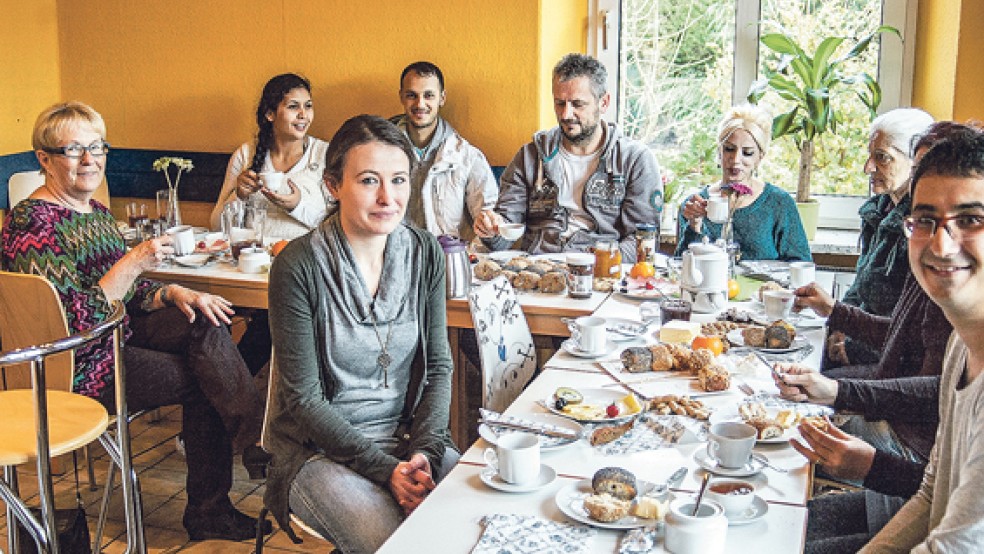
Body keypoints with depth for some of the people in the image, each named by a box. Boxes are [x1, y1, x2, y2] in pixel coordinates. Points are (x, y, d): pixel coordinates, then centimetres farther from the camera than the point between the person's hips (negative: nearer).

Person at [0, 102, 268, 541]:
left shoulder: (95, 211, 10)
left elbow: (127, 291, 16)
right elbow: (74, 324, -25)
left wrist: (174, 293, -5)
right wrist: (132, 262, -27)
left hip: (114, 336, 8)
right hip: (76, 370, -8)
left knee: (206, 322, -11)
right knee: (200, 379, -12)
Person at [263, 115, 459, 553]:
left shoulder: (424, 252, 0)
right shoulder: (298, 266, -14)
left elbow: (438, 365, 4)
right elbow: (302, 399, -12)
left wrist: (425, 451, -12)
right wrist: (384, 468, -19)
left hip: (411, 435, 4)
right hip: (321, 447, -4)